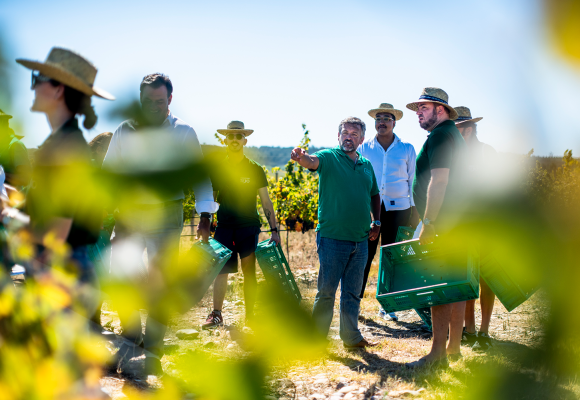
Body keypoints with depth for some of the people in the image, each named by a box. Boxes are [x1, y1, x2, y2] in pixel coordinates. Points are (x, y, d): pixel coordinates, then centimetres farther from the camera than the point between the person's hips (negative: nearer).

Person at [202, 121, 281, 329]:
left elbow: (266, 201, 5)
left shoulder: (255, 169, 3)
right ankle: (216, 314, 7)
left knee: (249, 271, -1)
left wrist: (274, 230, 0)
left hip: (248, 226, -1)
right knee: (221, 269, -2)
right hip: (224, 226, 1)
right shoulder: (216, 168, 6)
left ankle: (250, 316, 6)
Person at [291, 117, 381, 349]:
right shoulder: (329, 157, -3)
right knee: (326, 291, -1)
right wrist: (301, 157, -48)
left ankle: (351, 337, 23)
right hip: (332, 237, -5)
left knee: (352, 293, 13)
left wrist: (376, 221, 12)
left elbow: (374, 195, 25)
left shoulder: (366, 165, 14)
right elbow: (313, 161, -25)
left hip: (360, 240, 5)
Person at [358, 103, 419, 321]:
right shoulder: (364, 148, 7)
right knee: (364, 254, -6)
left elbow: (413, 180, 11)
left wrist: (415, 209, 6)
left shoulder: (407, 149, 8)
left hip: (397, 208, 1)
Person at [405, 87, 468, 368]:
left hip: (442, 224, -10)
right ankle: (454, 347, 20)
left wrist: (428, 224, -21)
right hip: (457, 223, 10)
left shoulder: (439, 136, -11)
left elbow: (439, 180, -21)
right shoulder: (454, 135, 21)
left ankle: (438, 353, -7)